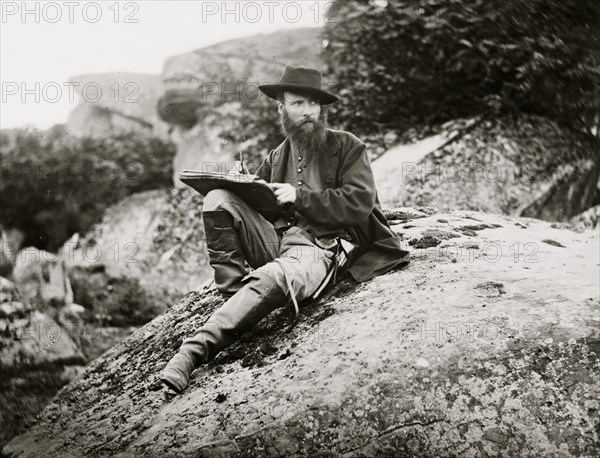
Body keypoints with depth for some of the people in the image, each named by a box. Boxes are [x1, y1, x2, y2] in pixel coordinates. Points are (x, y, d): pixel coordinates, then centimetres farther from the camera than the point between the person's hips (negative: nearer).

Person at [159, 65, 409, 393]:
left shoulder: (346, 147, 8)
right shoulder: (277, 156, 22)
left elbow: (360, 202, -5)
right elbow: (259, 205, 21)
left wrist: (299, 196, -10)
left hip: (318, 247, -5)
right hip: (274, 239, 5)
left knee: (271, 278, -39)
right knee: (218, 200, -18)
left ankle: (197, 349, -41)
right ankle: (235, 295, -24)